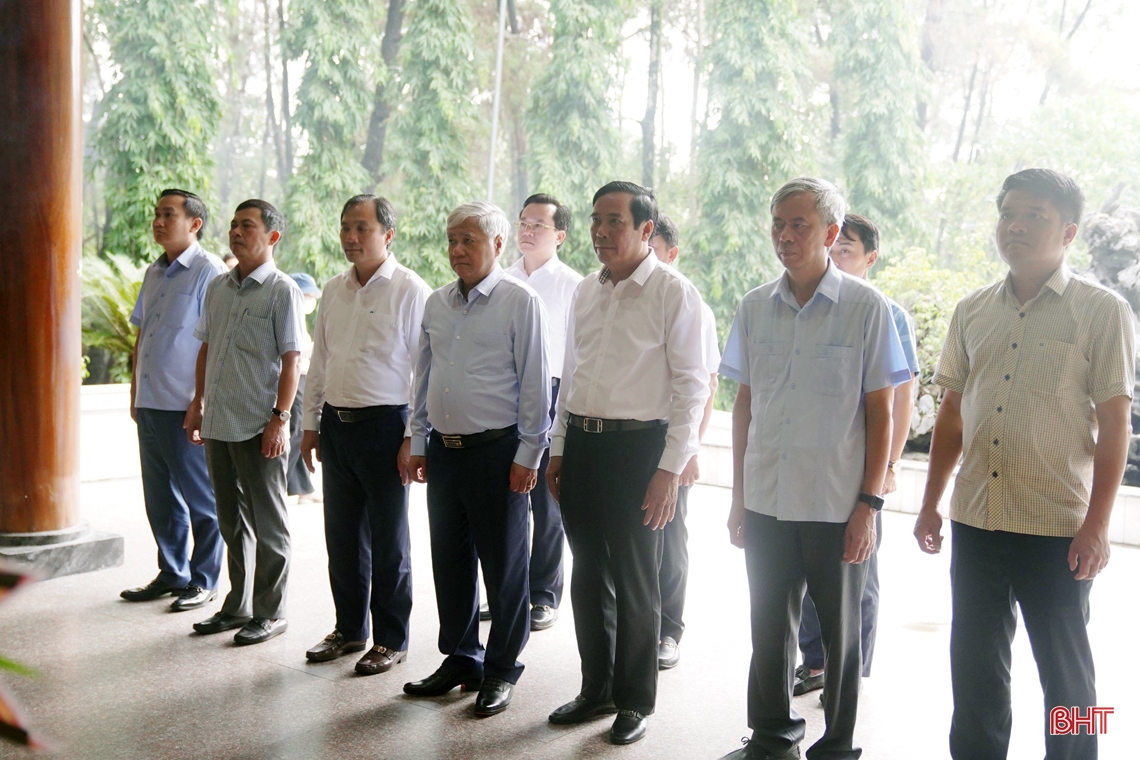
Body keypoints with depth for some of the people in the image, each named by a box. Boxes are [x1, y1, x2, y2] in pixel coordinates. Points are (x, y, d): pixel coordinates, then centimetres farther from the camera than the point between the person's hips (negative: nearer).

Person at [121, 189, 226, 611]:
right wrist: (135, 393, 18)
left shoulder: (209, 272, -10)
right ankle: (171, 573, 27)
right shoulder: (154, 273, 15)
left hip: (186, 407, -8)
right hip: (150, 404, 8)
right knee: (160, 497, 15)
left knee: (199, 498, 3)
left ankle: (203, 581, 14)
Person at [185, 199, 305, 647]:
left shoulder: (282, 290, -8)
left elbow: (291, 359, -11)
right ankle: (239, 604, 28)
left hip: (259, 426, -7)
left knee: (267, 523, 3)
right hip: (218, 423, 7)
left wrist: (280, 417, -16)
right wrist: (198, 403, 16)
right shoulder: (218, 288, 12)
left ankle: (271, 611, 15)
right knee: (232, 520, 16)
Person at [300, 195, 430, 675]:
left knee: (388, 541, 4)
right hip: (337, 425, 6)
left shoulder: (411, 291, -9)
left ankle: (391, 640, 18)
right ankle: (349, 630, 29)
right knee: (342, 537, 14)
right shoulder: (334, 290, 11)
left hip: (384, 425, -6)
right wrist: (311, 423, 16)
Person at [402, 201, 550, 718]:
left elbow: (535, 384, -7)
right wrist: (418, 443, 14)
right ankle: (459, 658, 29)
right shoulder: (436, 303, 11)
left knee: (504, 567, 4)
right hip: (444, 451, 6)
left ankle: (501, 671, 19)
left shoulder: (520, 302, -6)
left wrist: (527, 455, -9)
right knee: (449, 560, 13)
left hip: (497, 451, -5)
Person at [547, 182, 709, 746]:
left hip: (637, 446, -6)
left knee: (635, 583, 5)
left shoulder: (673, 292, -8)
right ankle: (597, 690, 31)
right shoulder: (586, 292, 12)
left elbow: (691, 386, -11)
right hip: (582, 444, 6)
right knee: (589, 576, 14)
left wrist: (671, 468, -15)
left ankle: (635, 701, 23)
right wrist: (558, 450, 15)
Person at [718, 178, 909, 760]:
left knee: (839, 632, 10)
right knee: (769, 625, 14)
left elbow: (880, 413, -4)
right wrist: (738, 496, 10)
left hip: (837, 508, -3)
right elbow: (744, 403, 11)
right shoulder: (755, 307, 5)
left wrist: (869, 505, -8)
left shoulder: (866, 308, -6)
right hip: (766, 502, 4)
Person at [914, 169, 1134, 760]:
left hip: (1058, 527, -4)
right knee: (975, 664, 13)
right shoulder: (972, 312, 8)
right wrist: (930, 505, 11)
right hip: (975, 519, 4)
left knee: (1065, 671, 9)